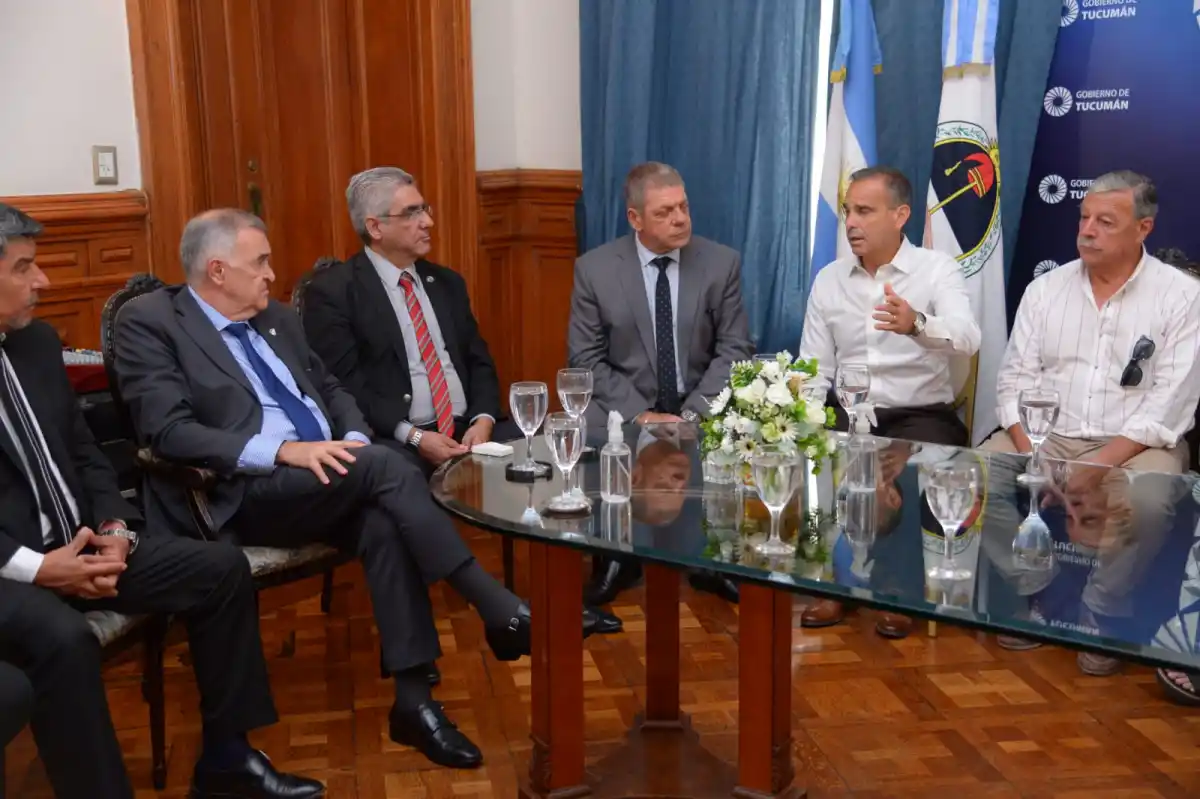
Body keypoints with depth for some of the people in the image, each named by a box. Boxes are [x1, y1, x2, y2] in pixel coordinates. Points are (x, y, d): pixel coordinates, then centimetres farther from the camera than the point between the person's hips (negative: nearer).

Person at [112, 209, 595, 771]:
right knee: (384, 467, -29)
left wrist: (355, 441, -1)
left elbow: (332, 390, 24)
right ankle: (498, 610, -23)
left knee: (384, 520, -28)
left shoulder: (277, 319, 20)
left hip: (329, 478, 6)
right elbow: (168, 431, -14)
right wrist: (284, 450, -23)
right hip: (245, 493, -6)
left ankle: (413, 699, -23)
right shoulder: (150, 322, -2)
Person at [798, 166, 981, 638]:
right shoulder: (829, 279, 8)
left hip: (922, 416, -3)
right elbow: (816, 368, 8)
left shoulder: (937, 270, -4)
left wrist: (917, 324, -45)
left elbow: (966, 340, -23)